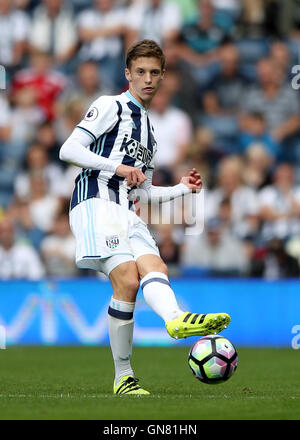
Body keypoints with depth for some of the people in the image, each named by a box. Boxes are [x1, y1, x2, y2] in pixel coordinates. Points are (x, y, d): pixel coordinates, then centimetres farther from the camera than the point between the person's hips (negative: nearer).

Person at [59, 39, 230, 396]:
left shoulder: (149, 129, 29)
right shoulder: (111, 106, 4)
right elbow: (69, 150, -7)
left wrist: (183, 188, 18)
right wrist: (119, 167, -13)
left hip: (126, 213, 7)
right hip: (96, 202, -7)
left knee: (154, 267, -20)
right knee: (127, 280, -23)